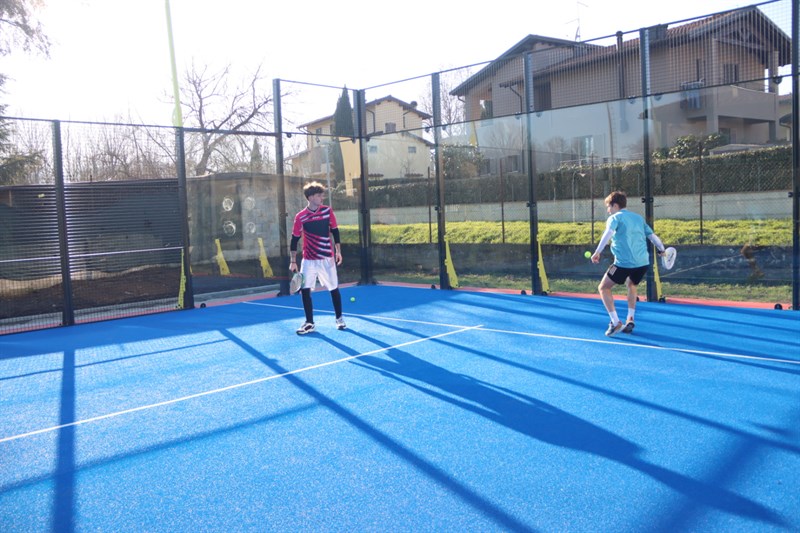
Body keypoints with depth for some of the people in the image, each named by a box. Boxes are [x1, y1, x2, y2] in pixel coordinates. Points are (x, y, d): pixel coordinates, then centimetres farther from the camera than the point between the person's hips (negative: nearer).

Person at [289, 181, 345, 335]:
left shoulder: (328, 211, -2)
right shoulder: (300, 217, -7)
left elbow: (335, 232, 6)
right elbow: (294, 240, -2)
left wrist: (338, 251, 1)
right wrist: (293, 261, -3)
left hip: (327, 258, 1)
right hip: (309, 260, -1)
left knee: (334, 289, 7)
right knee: (305, 290, -5)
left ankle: (339, 318, 25)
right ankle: (309, 322, 8)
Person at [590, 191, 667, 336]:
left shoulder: (614, 217, 2)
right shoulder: (639, 218, 18)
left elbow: (608, 233, -18)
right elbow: (653, 236, 19)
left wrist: (598, 251, -26)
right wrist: (661, 249, 36)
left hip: (623, 263, -6)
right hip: (643, 263, 6)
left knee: (603, 288, 10)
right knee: (632, 286, 33)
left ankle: (616, 322, -2)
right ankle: (630, 319, 20)